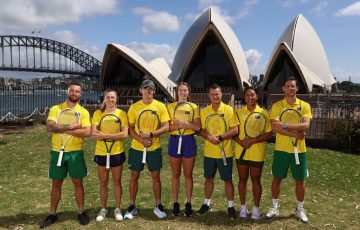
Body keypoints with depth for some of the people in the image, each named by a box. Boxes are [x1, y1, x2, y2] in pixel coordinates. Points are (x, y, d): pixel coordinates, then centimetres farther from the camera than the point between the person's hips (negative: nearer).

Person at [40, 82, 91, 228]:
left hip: (75, 152, -1)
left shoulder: (83, 112, -1)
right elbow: (50, 127, -16)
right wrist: (73, 126, -24)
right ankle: (52, 214, 26)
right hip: (57, 152, 1)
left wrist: (63, 129, -18)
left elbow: (87, 132, -15)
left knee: (78, 183, 7)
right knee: (56, 184, 12)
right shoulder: (55, 109, 0)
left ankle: (81, 212, 22)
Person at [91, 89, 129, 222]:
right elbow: (94, 133, -13)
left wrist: (105, 135, -20)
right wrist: (115, 135, -19)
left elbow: (125, 134, -14)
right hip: (101, 152, 1)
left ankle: (117, 209, 25)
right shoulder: (98, 113, -1)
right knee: (103, 182, 12)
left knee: (117, 182, 10)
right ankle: (103, 209, 27)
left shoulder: (121, 113, -3)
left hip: (117, 152, -1)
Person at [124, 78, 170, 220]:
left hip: (154, 148, 0)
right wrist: (142, 140, -17)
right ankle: (132, 206, 24)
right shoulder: (134, 107, -1)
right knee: (134, 177, 9)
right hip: (136, 148, 1)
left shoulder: (160, 106, -3)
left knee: (156, 177, 8)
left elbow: (166, 127, -7)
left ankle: (158, 206, 23)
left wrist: (150, 135, -19)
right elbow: (131, 129, -1)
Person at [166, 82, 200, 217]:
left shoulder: (194, 107, 2)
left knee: (188, 174, 7)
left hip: (189, 141, 0)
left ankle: (188, 203, 18)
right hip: (174, 141, 0)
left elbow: (197, 127, -7)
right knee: (176, 174, 8)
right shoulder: (170, 107, 3)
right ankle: (175, 203, 20)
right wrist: (179, 125, -21)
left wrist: (183, 123, -20)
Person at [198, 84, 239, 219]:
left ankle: (231, 206, 22)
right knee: (209, 178, 15)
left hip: (225, 152, -3)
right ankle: (207, 203, 31)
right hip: (209, 152, 3)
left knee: (227, 179, 7)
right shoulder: (204, 111, 3)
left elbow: (235, 130, -10)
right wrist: (209, 137, -17)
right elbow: (201, 130, 3)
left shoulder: (229, 110, -6)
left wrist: (220, 138, -21)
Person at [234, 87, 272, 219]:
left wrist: (254, 140, -17)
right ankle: (243, 207, 24)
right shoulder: (238, 112, 5)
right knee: (242, 179, 11)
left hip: (257, 153, -2)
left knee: (256, 180, 8)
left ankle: (256, 208, 22)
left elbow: (269, 133, -5)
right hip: (241, 152, 2)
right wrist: (240, 142, -13)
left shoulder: (263, 113, -1)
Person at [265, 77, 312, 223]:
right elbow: (275, 128, -15)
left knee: (300, 180, 10)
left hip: (299, 149, 1)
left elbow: (306, 125, -15)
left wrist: (285, 125, -24)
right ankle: (274, 207, 26)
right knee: (277, 178, 9)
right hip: (281, 149, -1)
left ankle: (300, 209, 29)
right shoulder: (277, 105, -3)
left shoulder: (304, 105, 1)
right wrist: (296, 134, -20)